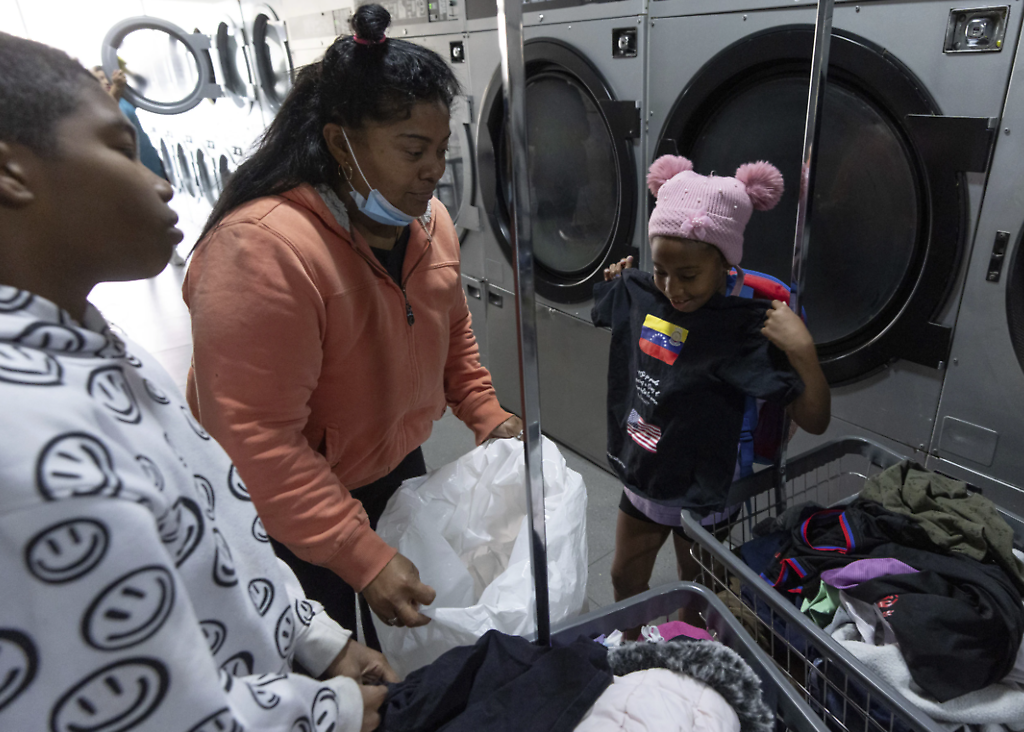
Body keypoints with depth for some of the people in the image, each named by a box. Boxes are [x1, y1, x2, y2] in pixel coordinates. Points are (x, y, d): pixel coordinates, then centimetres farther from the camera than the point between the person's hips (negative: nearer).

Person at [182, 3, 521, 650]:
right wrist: (363, 560, -31)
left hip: (397, 466, 8)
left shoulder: (428, 219, -5)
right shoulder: (261, 249, -32)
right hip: (290, 515, -7)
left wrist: (487, 415, 0)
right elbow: (257, 441, -32)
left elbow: (451, 331, 11)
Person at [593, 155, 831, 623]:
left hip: (699, 497, -5)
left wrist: (802, 348, -38)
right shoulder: (640, 293, -10)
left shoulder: (746, 328, -25)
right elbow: (607, 304, 17)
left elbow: (814, 419, -26)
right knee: (625, 580, 27)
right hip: (640, 481, 6)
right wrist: (615, 280, -1)